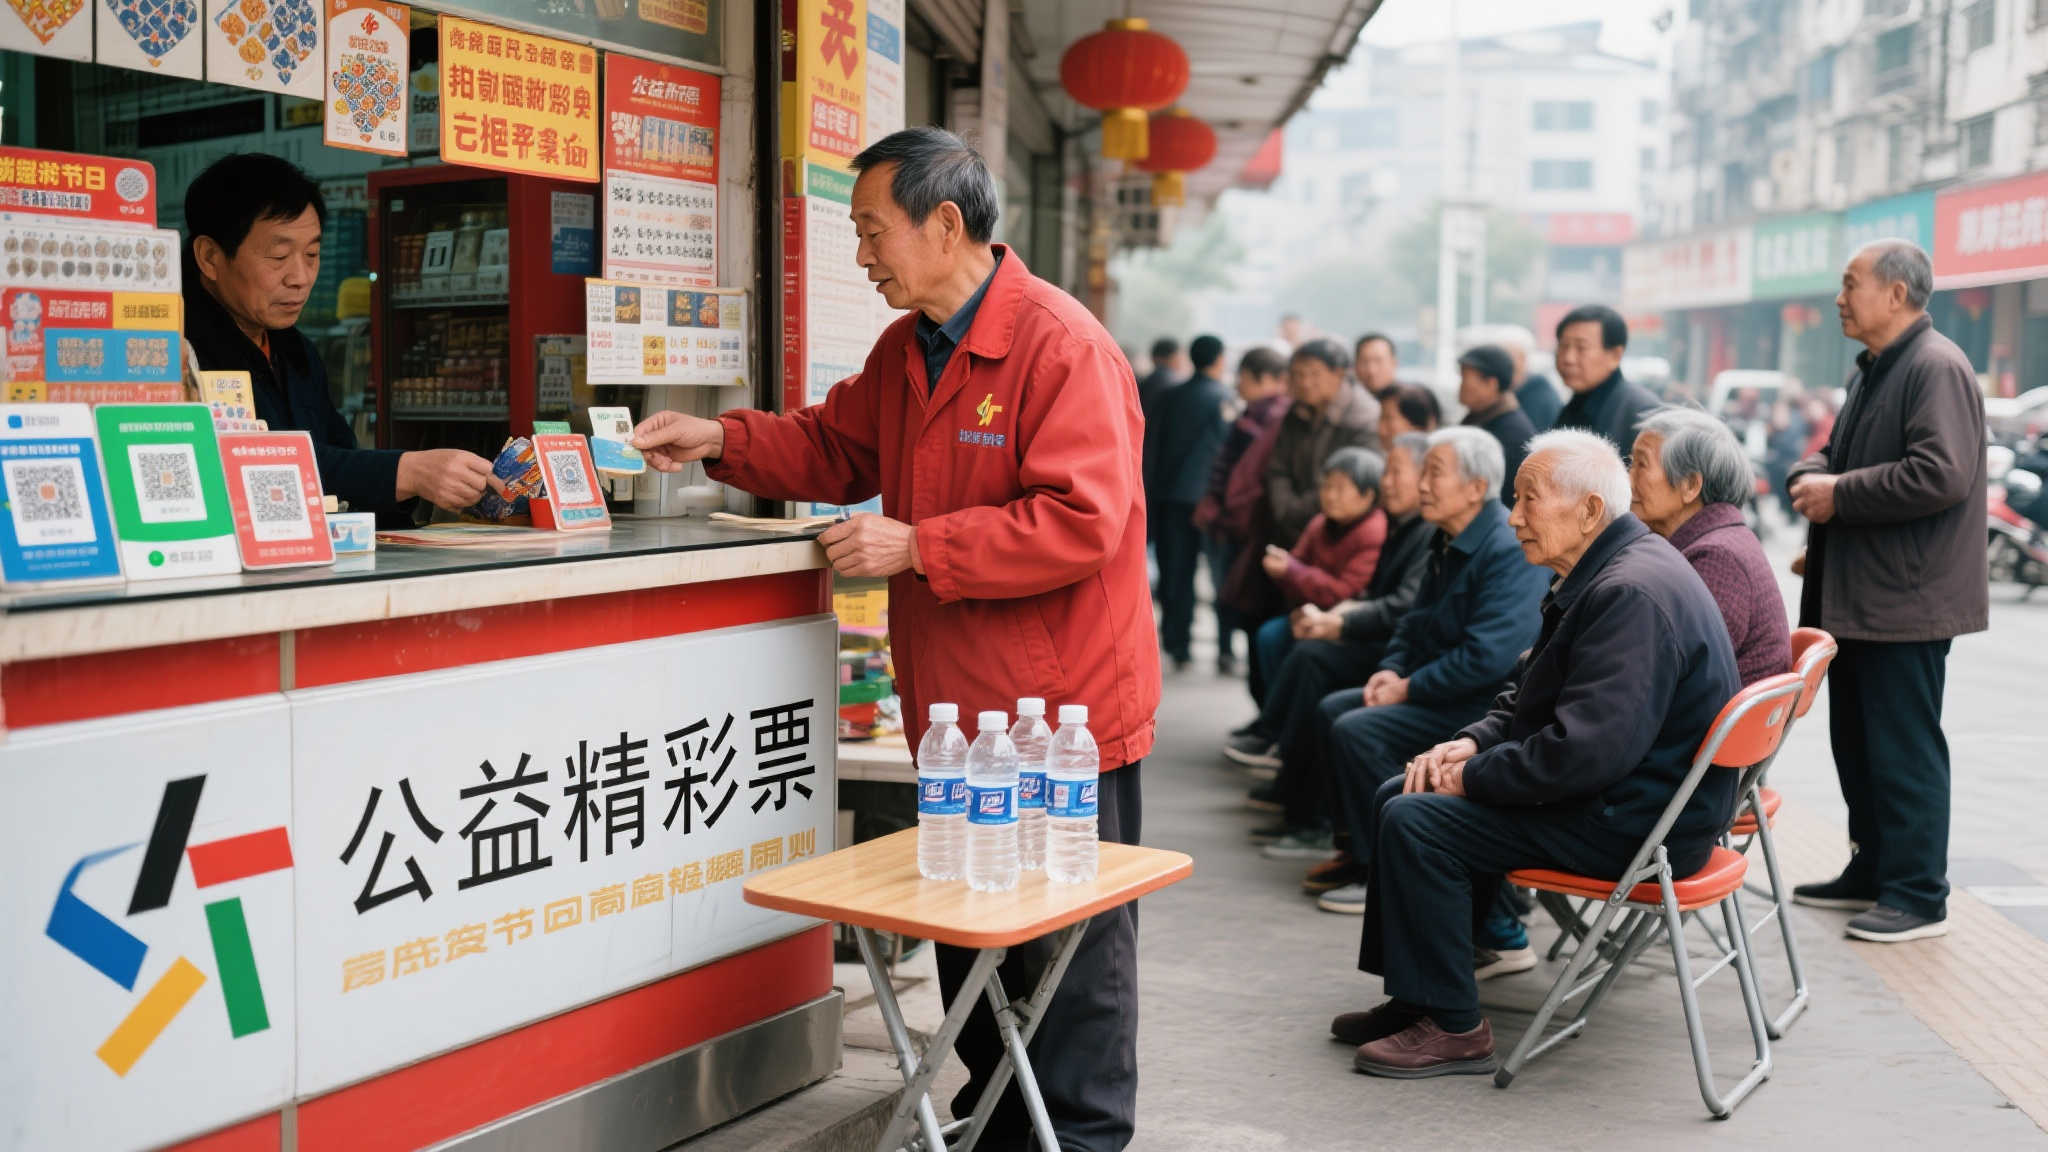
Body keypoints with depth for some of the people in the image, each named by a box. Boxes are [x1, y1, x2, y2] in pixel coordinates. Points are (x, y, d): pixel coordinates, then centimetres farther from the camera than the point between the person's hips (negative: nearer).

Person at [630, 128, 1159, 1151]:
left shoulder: (1060, 345, -18)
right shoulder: (905, 348, 11)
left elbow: (1079, 521, -26)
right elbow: (835, 446, 23)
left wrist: (914, 546, -23)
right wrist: (721, 441, 6)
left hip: (1060, 716, -9)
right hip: (955, 709, 9)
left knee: (1072, 947, 4)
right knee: (965, 933, 20)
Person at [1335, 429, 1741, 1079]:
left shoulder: (1632, 593, -24)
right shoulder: (1602, 575, 11)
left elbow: (1589, 749, -31)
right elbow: (1532, 699, 20)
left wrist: (1472, 777, -19)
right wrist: (1471, 743, 2)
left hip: (1635, 823, -11)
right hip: (1616, 792, 11)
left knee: (1415, 823, -19)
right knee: (1398, 796, 11)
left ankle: (1452, 1029, -7)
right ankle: (1412, 996, 18)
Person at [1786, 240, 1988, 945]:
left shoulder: (1938, 369, -14)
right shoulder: (1873, 370, 17)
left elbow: (1941, 474, -25)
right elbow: (1837, 454, 26)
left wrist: (1839, 495, -18)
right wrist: (1812, 476, 3)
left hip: (1905, 600, -10)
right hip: (1856, 596, 10)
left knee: (1905, 751, -3)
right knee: (1857, 742, 16)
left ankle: (1918, 897, 5)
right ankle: (1871, 870, 28)